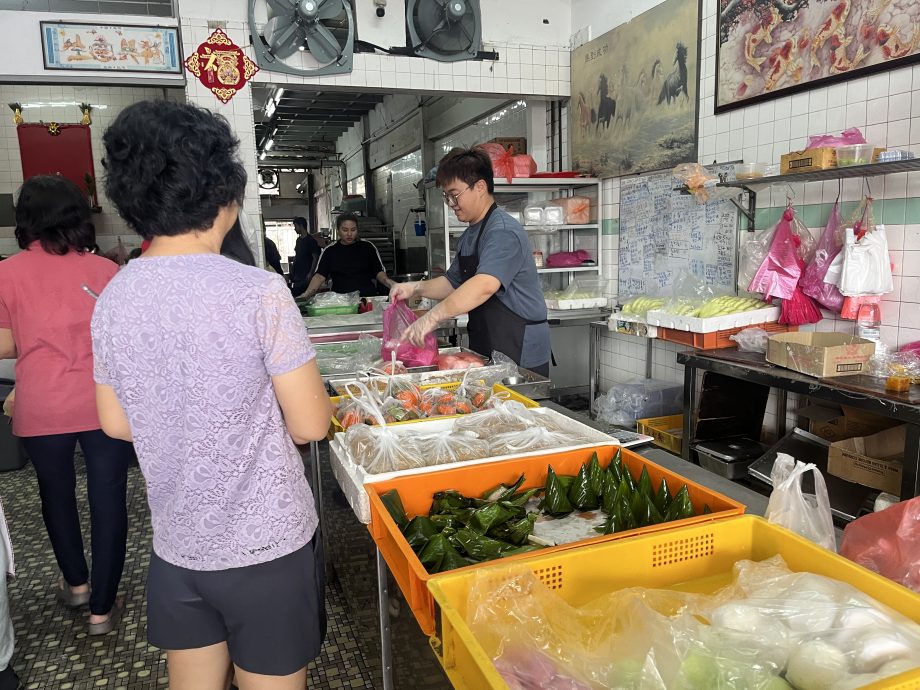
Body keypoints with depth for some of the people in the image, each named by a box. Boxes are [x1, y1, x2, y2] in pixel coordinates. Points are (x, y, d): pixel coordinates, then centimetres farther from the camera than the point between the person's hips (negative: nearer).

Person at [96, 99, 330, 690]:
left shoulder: (112, 299, -3)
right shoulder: (259, 291, -20)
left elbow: (118, 424, 8)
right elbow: (311, 425, -15)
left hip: (176, 547, 5)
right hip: (267, 544, -5)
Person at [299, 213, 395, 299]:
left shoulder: (368, 247, 10)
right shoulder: (329, 251, 12)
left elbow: (379, 272, 11)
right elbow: (320, 275, 5)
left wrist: (387, 281, -11)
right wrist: (307, 293, -12)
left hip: (368, 297, 0)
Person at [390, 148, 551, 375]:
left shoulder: (503, 232, -18)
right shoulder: (469, 236, 15)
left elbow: (485, 286, -32)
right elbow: (453, 283, 21)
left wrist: (433, 317, -35)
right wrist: (416, 288, 3)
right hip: (487, 349, 9)